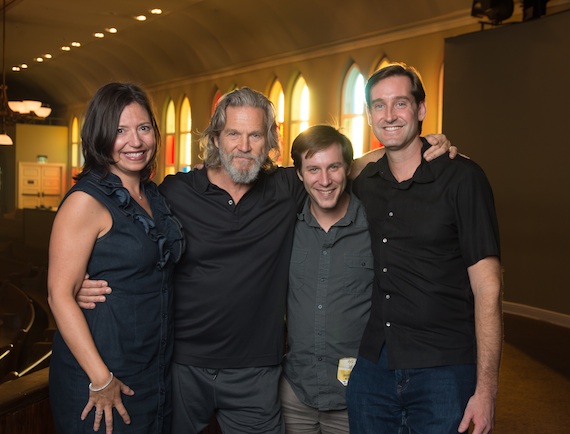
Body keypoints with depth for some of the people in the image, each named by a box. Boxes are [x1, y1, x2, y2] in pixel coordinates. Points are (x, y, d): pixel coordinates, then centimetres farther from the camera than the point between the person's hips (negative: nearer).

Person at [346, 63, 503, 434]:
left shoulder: (462, 178, -9)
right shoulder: (362, 183, 5)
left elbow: (487, 287, -12)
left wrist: (486, 389, -15)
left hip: (443, 372, -4)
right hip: (371, 366, 5)